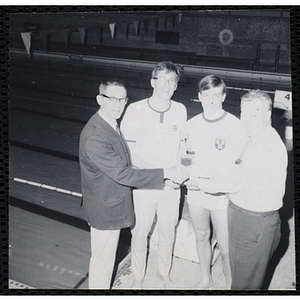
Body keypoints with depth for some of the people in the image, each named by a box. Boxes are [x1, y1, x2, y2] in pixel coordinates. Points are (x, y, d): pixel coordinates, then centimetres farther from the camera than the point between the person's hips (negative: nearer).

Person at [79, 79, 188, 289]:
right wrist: (165, 174, -29)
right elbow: (123, 174, -31)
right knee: (102, 260, 11)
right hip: (105, 209, -9)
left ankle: (104, 285, 48)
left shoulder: (111, 124, 1)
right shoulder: (94, 137, -31)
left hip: (113, 201, 9)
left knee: (107, 256, 27)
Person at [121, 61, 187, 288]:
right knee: (140, 233, 13)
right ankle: (138, 278, 39)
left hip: (171, 186, 3)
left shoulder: (180, 111, -5)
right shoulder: (135, 110, -14)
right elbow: (127, 150, -11)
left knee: (168, 233, 18)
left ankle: (164, 273, 45)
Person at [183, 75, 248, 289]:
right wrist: (186, 177, -4)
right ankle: (205, 279, 44)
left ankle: (230, 285, 30)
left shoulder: (235, 125, -12)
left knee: (226, 248, 4)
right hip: (196, 194, 4)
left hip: (223, 197, -4)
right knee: (202, 238, 21)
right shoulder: (191, 124, 1)